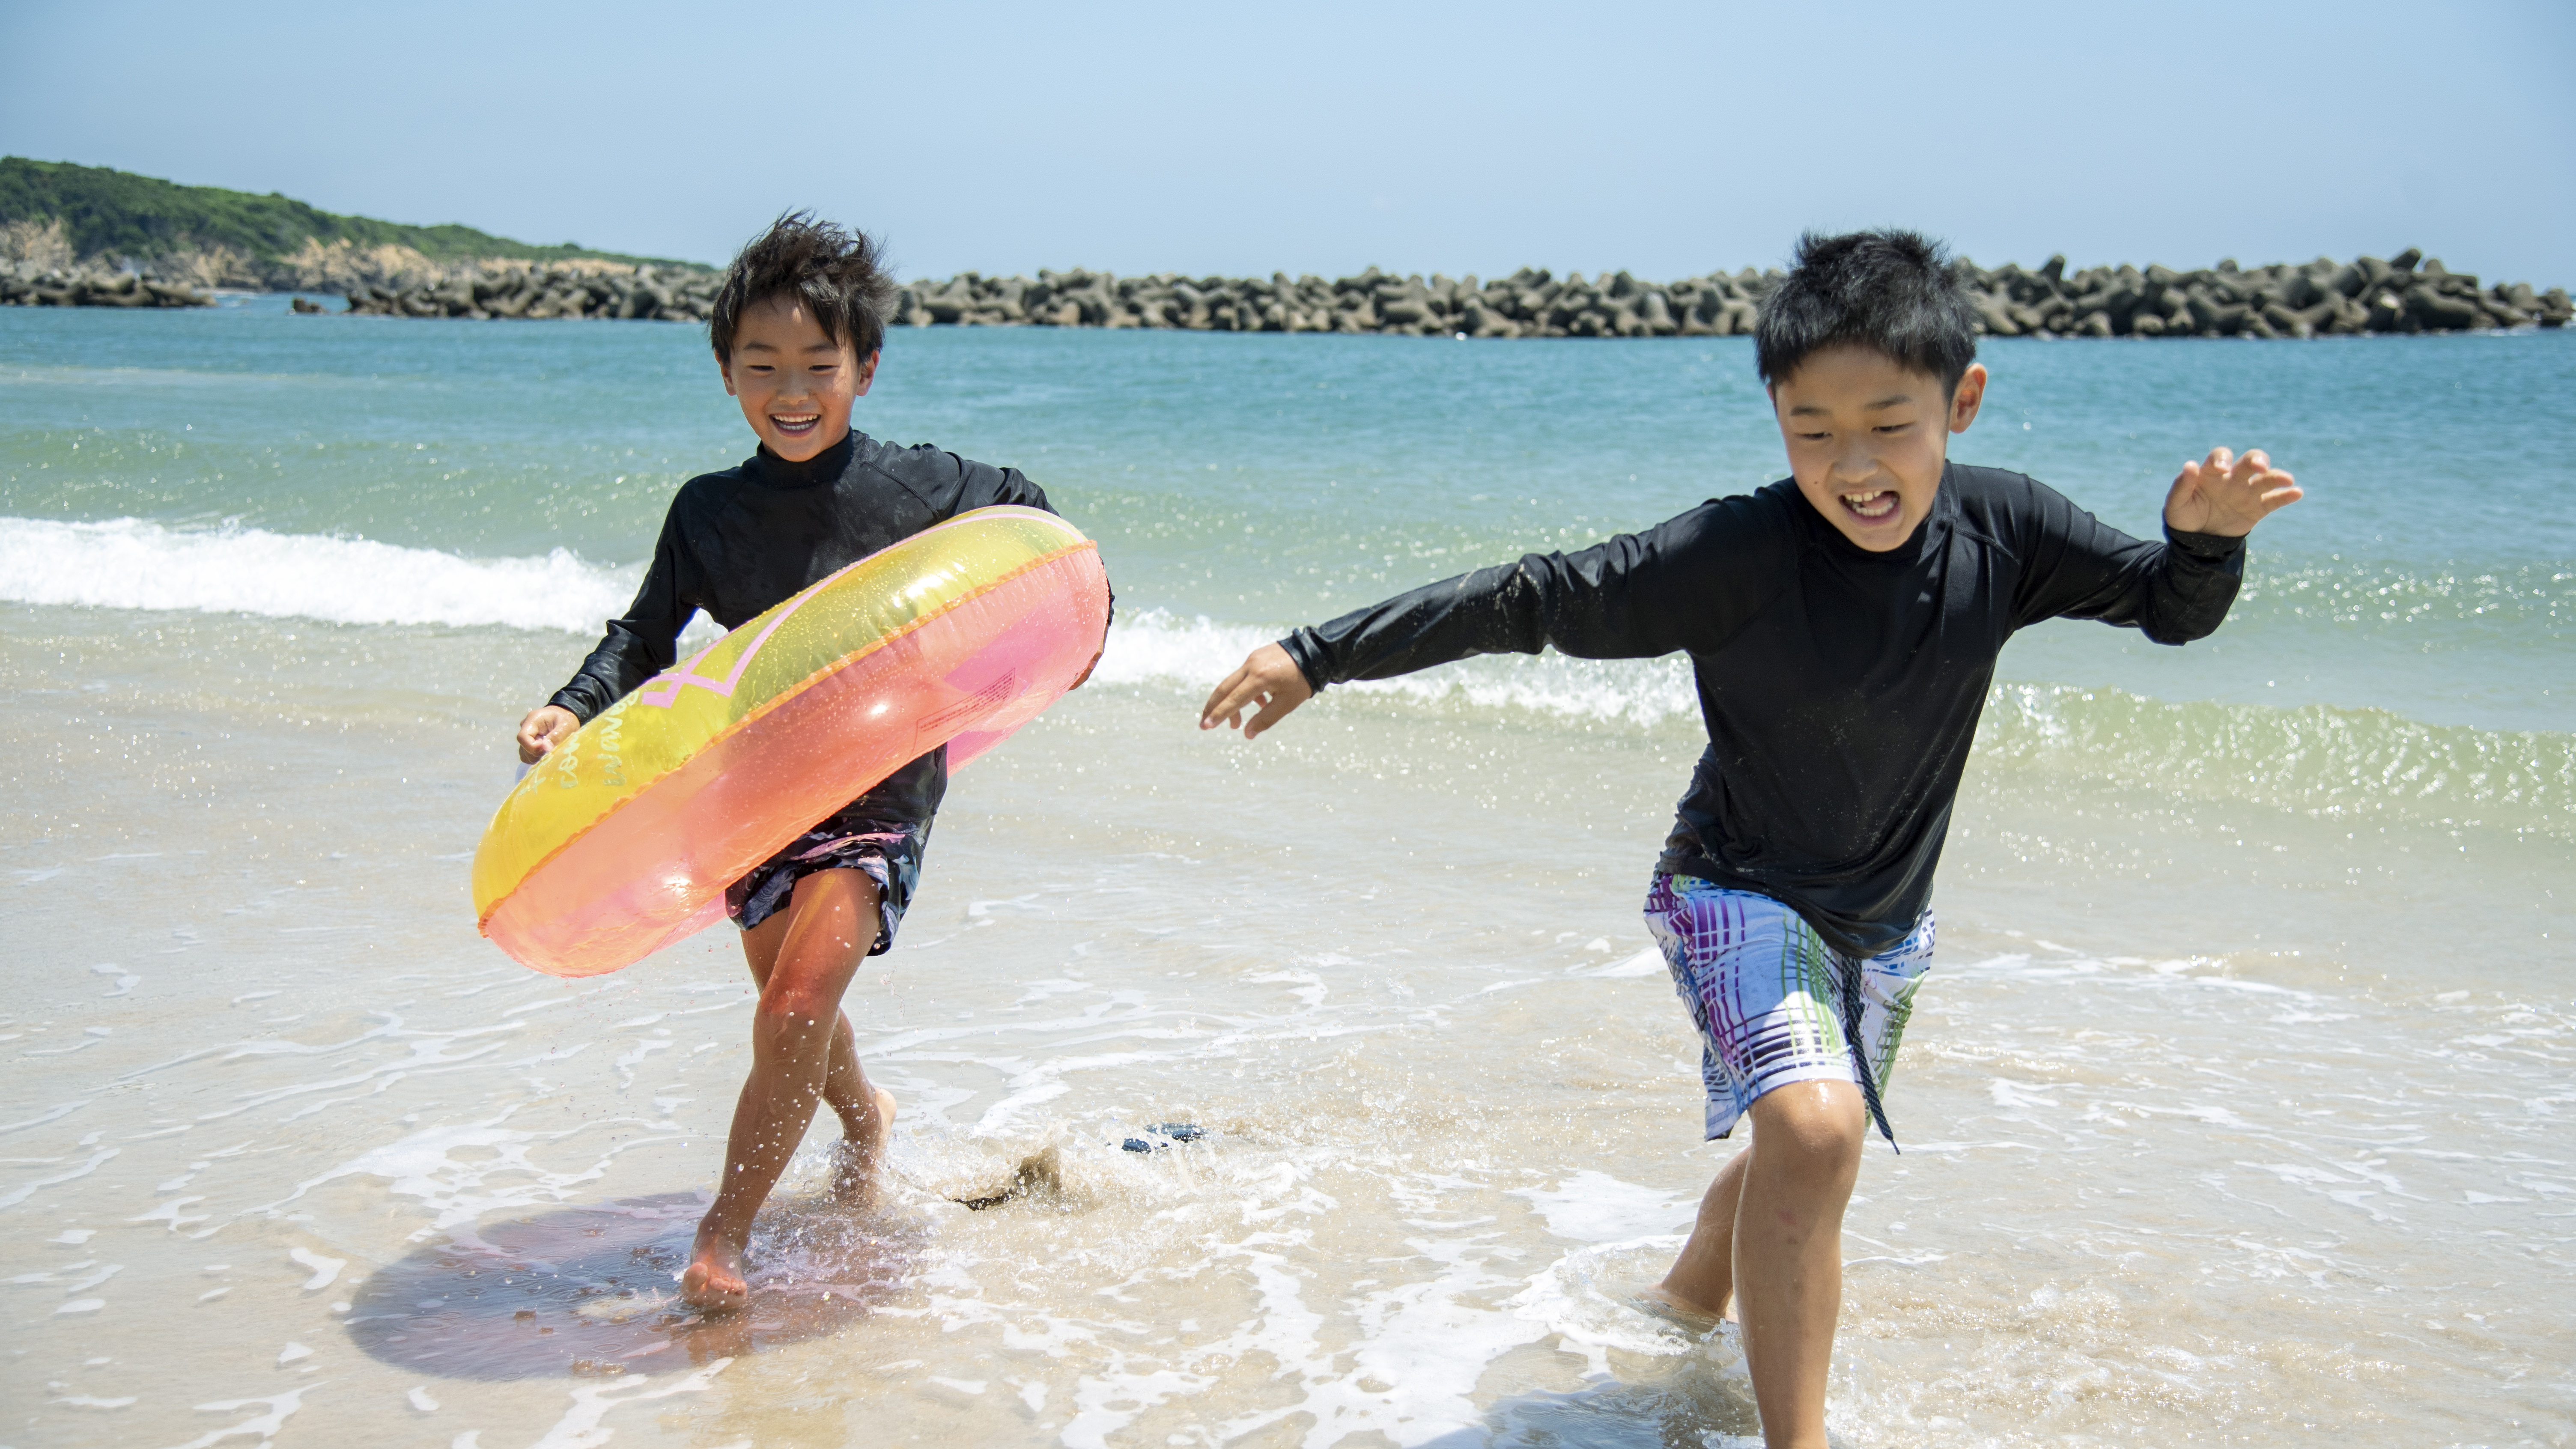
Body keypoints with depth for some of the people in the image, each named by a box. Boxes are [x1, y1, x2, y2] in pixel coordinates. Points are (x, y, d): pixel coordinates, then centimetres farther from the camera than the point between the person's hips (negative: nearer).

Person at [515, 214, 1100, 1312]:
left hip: (880, 797, -4)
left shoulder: (919, 489, -10)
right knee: (792, 1003, 19)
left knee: (797, 1004, -17)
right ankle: (865, 1114, 52)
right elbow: (646, 636, 4)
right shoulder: (710, 511, -4)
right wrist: (574, 711, -13)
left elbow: (1032, 517, 8)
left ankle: (724, 1230, -1)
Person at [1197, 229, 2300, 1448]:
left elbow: (2171, 606, -3)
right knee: (1812, 1130, -30)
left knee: (1806, 1155, 23)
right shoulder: (1744, 551, -27)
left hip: (1885, 919, 5)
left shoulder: (2001, 528, -15)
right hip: (1739, 892, -5)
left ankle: (1686, 1300, 54)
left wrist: (2209, 534, -26)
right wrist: (1320, 656, -24)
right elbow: (1533, 599, -24)